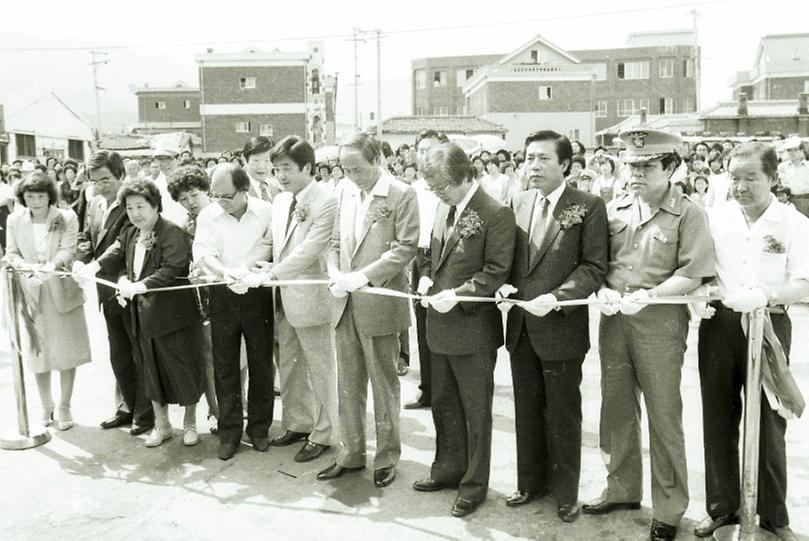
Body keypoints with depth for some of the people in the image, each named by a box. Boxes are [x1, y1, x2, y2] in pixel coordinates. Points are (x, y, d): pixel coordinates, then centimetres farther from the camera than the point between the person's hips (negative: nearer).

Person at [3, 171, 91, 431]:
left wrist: (52, 265, -35)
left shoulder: (66, 218, -6)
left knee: (67, 352, 4)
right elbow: (11, 254, -1)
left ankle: (64, 407, 21)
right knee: (38, 352, 10)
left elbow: (68, 250, -15)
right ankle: (46, 407, 27)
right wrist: (29, 266, -22)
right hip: (31, 293, 2)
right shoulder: (14, 220, 1)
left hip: (62, 292, -2)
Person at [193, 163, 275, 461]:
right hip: (222, 295, 1)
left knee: (261, 364, 7)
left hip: (258, 294, -1)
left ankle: (259, 428, 23)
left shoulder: (266, 212, -6)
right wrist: (226, 274, -31)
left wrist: (238, 272, -21)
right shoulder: (207, 215, -2)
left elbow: (268, 247, -11)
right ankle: (229, 431, 20)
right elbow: (204, 252, -13)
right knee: (225, 366, 7)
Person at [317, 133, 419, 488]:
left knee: (384, 385, 8)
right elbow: (335, 242, 15)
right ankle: (351, 454, 27)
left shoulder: (401, 195, -8)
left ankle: (386, 458, 23)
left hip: (380, 305, -6)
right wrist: (335, 274, -4)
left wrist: (362, 276, -19)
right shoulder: (346, 196, 11)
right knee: (348, 384, 13)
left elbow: (406, 247, -14)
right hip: (345, 305, 6)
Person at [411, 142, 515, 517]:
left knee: (475, 410, 7)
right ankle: (448, 469, 39)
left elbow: (497, 271, -17)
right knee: (443, 402, 20)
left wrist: (456, 294, -23)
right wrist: (426, 277, 0)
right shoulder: (443, 209, 9)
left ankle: (475, 484, 23)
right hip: (440, 325, 8)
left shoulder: (495, 214, -15)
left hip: (474, 328, -8)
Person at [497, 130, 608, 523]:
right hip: (521, 327, 5)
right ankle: (531, 482, 34)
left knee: (563, 414, 10)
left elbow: (594, 267, -12)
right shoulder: (517, 203, 8)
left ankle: (566, 492, 27)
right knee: (527, 411, 17)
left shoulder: (588, 207, -8)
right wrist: (506, 285, -6)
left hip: (561, 327, -5)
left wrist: (555, 298, -23)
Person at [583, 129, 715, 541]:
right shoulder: (615, 209, 7)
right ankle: (622, 489, 33)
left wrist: (647, 295, -22)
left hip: (660, 322, -4)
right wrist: (603, 290, -11)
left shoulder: (688, 214, -6)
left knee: (664, 416, 5)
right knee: (616, 409, 15)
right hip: (613, 318, 5)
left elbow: (692, 274, -11)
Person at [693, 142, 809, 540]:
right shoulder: (715, 216, 1)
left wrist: (766, 295, -29)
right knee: (718, 420, 10)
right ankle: (722, 506, 26)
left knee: (768, 424, 6)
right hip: (719, 324, 2)